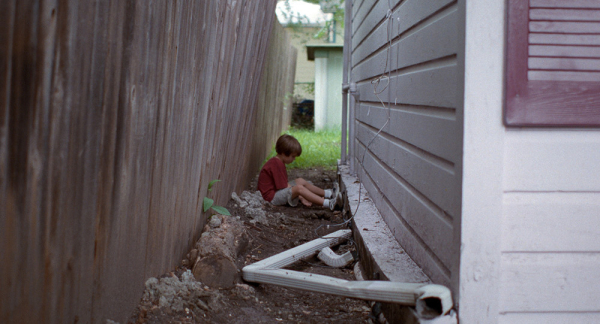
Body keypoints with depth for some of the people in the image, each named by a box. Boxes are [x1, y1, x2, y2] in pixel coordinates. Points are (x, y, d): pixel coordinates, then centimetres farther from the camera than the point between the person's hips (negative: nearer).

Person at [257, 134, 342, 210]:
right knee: (299, 188, -27)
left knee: (300, 181, 12)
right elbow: (285, 187, -20)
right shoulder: (277, 165, -19)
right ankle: (329, 204, -33)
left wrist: (300, 196, 6)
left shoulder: (276, 162, 15)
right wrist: (301, 198, -13)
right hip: (272, 197, -11)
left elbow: (285, 184, 14)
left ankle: (328, 193, 12)